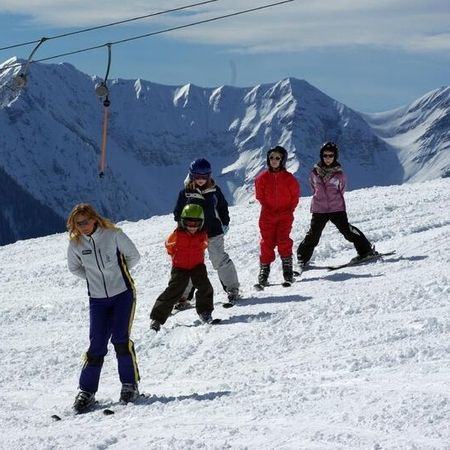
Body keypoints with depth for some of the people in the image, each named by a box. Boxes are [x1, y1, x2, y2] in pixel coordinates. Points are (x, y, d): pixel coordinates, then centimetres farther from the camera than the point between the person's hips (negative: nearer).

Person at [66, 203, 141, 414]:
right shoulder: (75, 244, -3)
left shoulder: (113, 235, -10)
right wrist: (95, 277, 5)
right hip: (97, 299, 2)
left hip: (123, 293, -2)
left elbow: (133, 256, 1)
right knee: (96, 345, -3)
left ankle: (130, 384, 2)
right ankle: (87, 390, 6)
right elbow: (75, 268, 15)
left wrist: (118, 273, 2)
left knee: (120, 339, -12)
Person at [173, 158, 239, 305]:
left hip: (214, 233, 0)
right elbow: (178, 213, 4)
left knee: (221, 260, 1)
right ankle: (182, 294, 11)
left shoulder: (214, 190, 0)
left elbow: (223, 207, 13)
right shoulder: (185, 193, -3)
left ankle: (232, 288, 13)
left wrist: (225, 223, 8)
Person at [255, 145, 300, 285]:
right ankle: (264, 271, 6)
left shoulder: (289, 178, 0)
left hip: (285, 216, -1)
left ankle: (288, 269, -4)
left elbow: (295, 197, 5)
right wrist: (270, 211, 3)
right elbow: (260, 197, 8)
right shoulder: (262, 178, 2)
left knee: (283, 240, -14)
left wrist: (288, 211, -1)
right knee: (267, 242, -1)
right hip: (267, 216, 1)